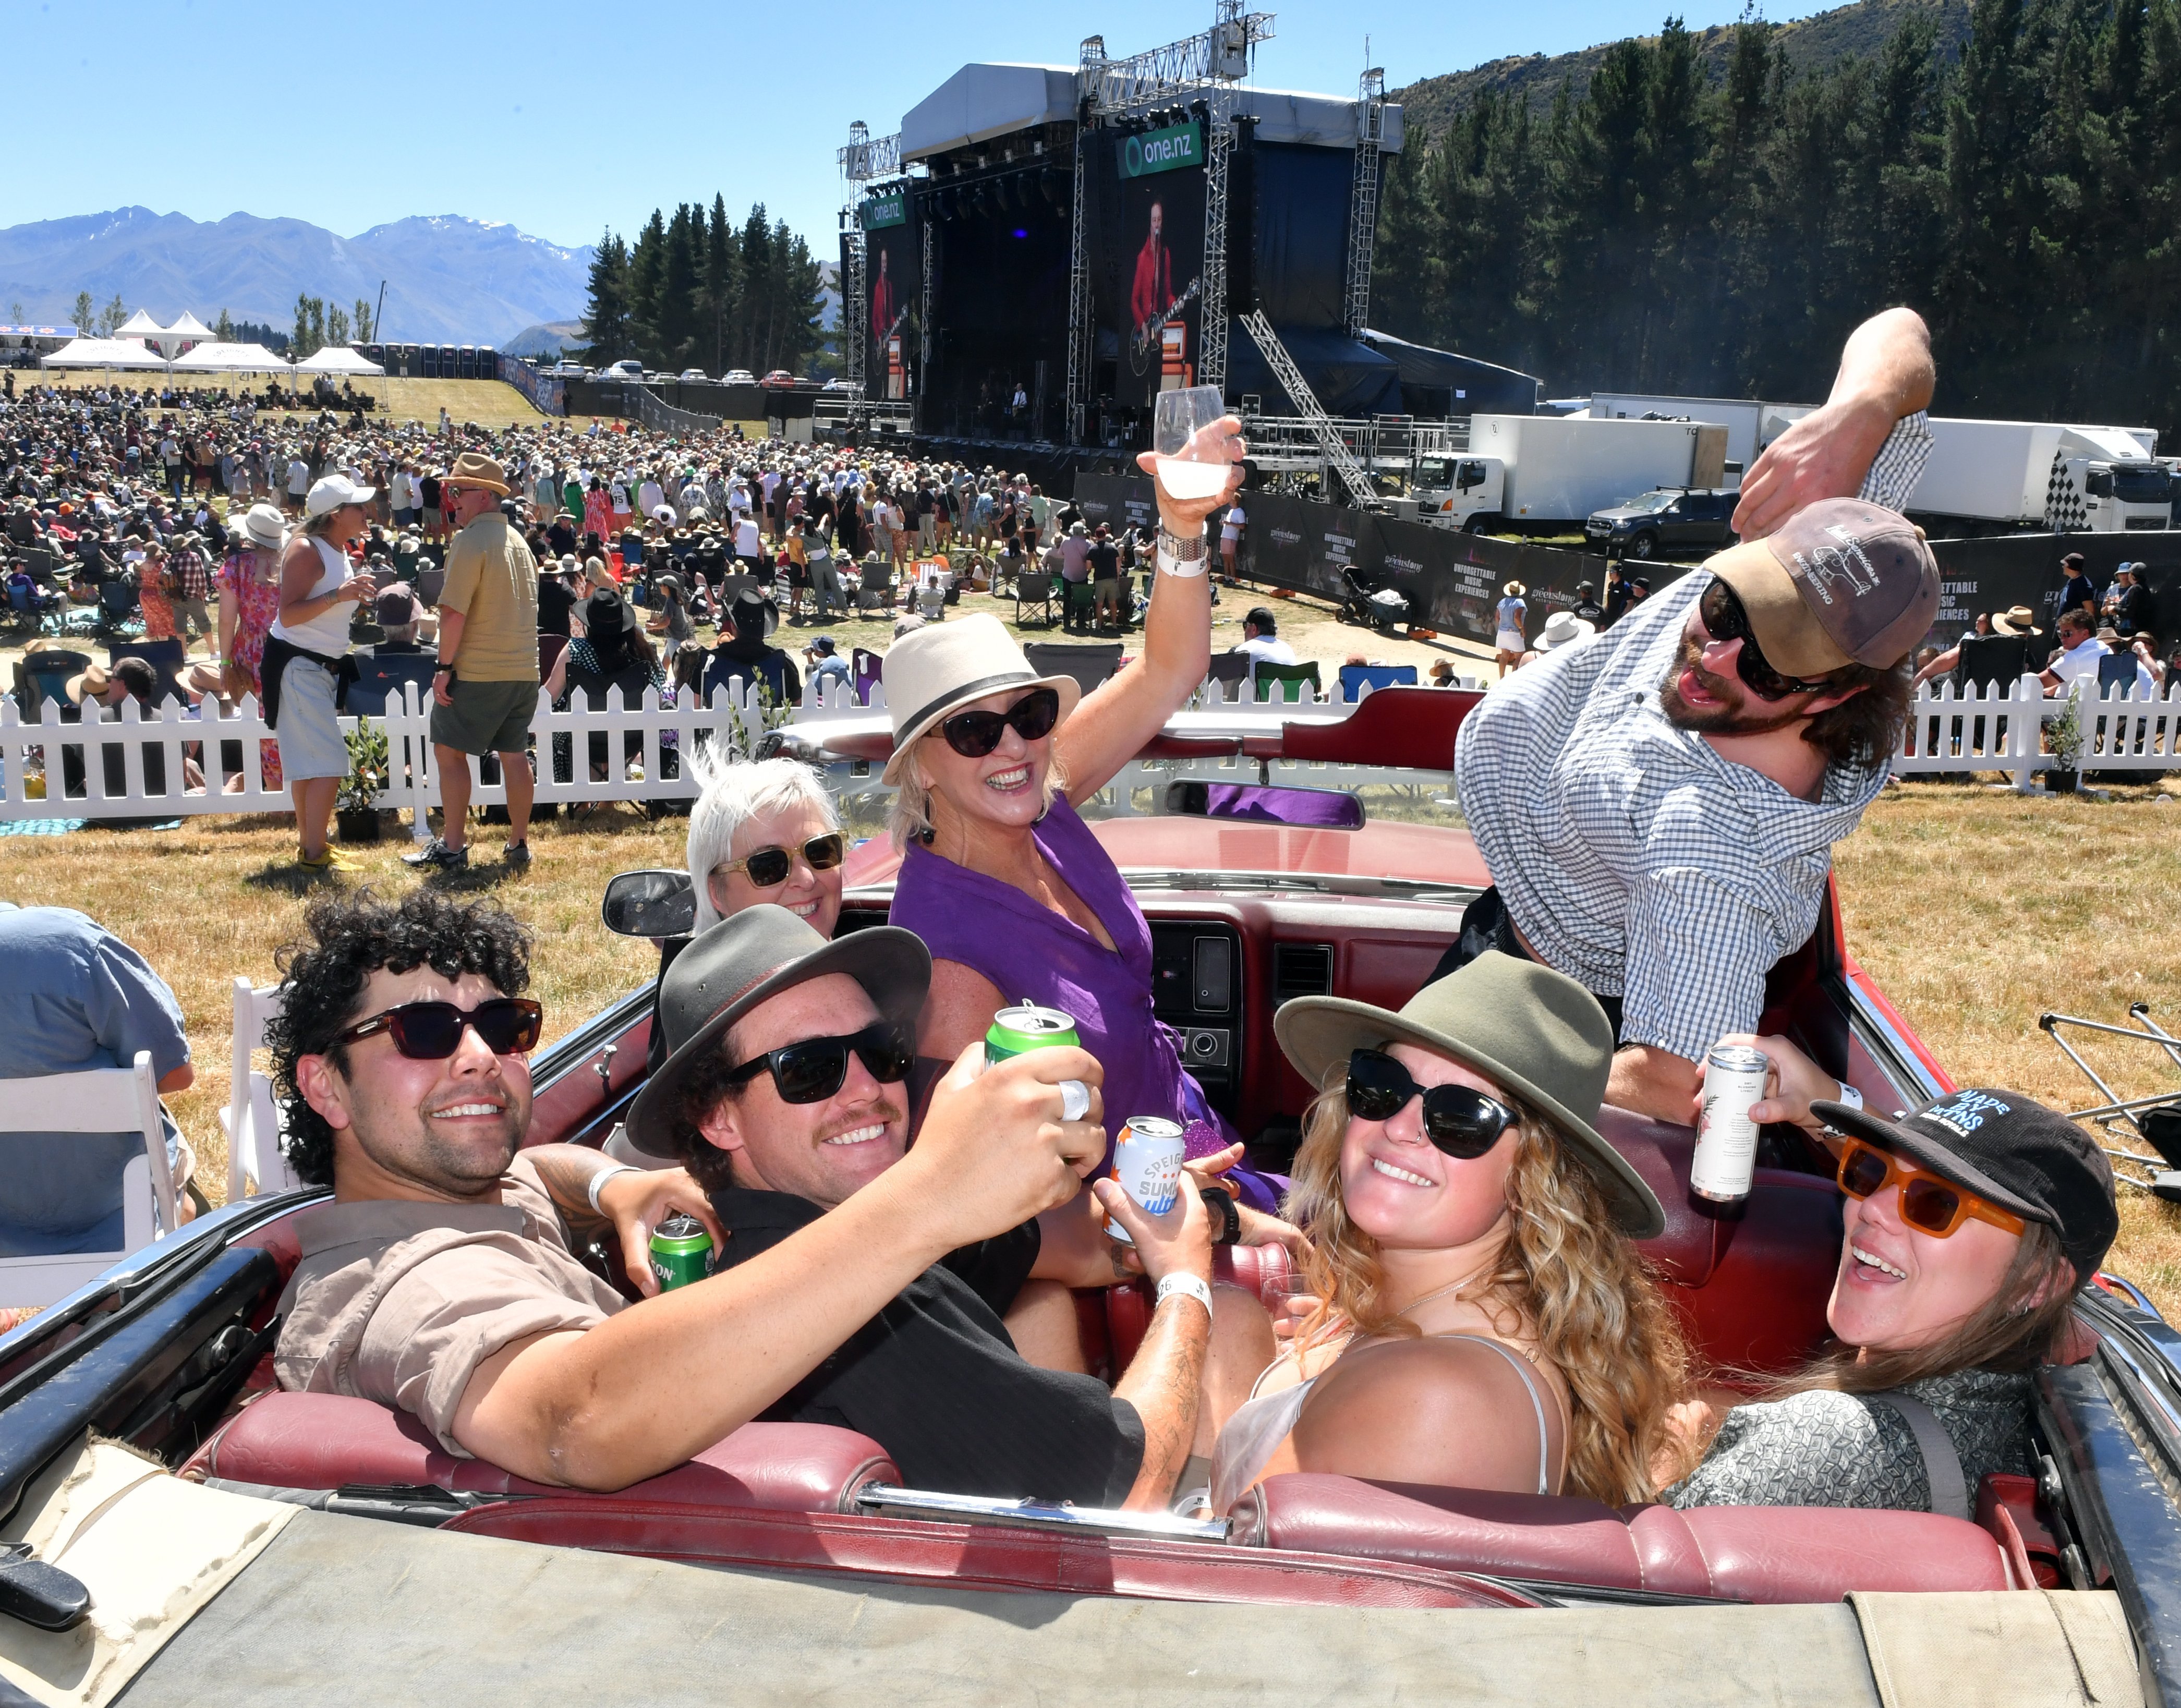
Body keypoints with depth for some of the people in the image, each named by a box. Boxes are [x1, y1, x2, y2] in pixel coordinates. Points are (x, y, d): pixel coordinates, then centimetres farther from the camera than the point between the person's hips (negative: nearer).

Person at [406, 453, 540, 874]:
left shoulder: (471, 540, -14)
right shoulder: (518, 541, 13)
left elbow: (454, 612, -19)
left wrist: (445, 666, -14)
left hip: (477, 671, -8)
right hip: (524, 669, 8)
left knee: (449, 751, 2)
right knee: (514, 755, 11)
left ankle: (452, 847, 3)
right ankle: (519, 844, 15)